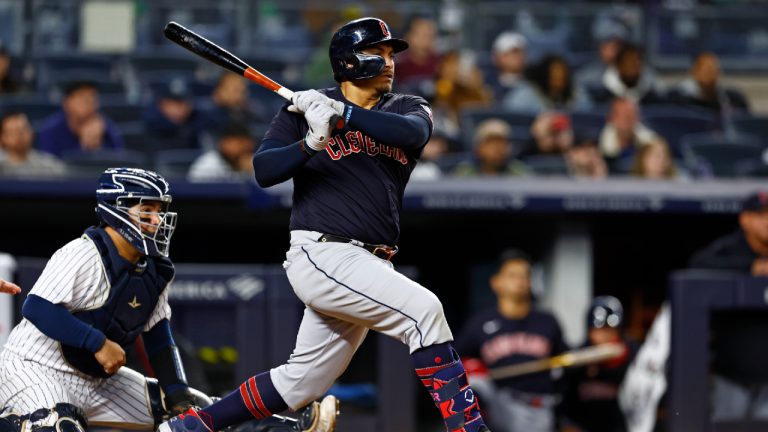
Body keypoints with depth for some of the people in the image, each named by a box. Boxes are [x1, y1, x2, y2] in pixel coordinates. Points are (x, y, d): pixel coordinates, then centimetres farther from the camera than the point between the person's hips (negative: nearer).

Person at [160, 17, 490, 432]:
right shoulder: (304, 108, 3)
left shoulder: (407, 109, 11)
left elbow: (413, 133, -13)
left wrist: (342, 113, -22)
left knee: (302, 381, 9)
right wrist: (311, 142, -24)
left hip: (370, 265, 6)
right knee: (423, 308, -24)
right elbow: (263, 171, -8)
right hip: (323, 253, -6)